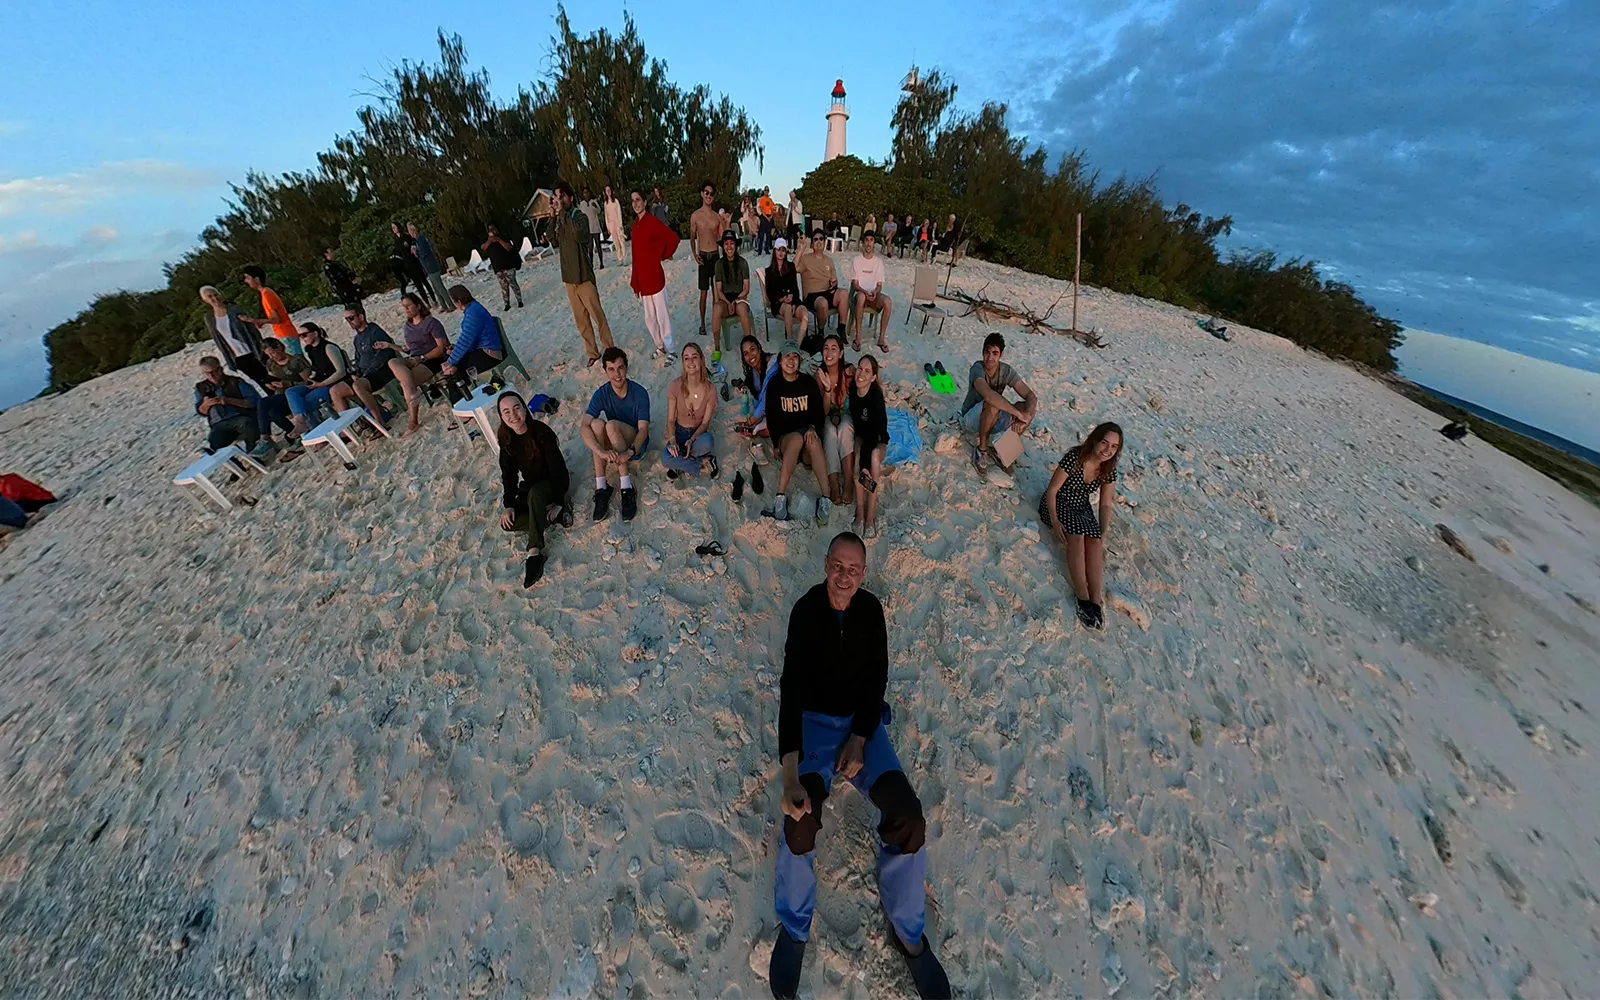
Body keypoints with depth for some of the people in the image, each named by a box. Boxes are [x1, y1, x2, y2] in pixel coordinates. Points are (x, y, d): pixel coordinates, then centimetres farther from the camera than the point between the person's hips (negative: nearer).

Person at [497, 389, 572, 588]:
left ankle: (535, 553, -38)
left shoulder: (541, 431, -21)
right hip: (530, 487, 6)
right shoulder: (505, 438, -6)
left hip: (554, 482, -6)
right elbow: (509, 473, -2)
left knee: (536, 493, -40)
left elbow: (557, 467, -22)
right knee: (507, 522, -16)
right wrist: (509, 505, -11)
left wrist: (557, 499, -28)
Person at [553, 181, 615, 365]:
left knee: (597, 315, -1)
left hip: (584, 276, -6)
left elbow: (578, 234, -28)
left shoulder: (580, 216, -8)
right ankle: (591, 352, 18)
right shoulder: (559, 220, 11)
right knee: (580, 319, 9)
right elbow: (553, 241, 2)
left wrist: (562, 213, -20)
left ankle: (609, 349, 11)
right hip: (568, 278, 6)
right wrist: (554, 217, -5)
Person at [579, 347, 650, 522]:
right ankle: (601, 486, -29)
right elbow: (584, 427, -24)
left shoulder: (640, 393, -17)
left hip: (635, 442, -3)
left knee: (612, 425, -33)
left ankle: (626, 487, -31)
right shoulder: (601, 393, -12)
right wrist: (601, 451, -43)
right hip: (612, 444, 3)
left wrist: (630, 452, -43)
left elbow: (643, 429, -23)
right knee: (597, 423, -30)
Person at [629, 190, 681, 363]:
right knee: (649, 319, 12)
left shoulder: (653, 222, -8)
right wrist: (635, 283, 10)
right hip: (642, 280, 7)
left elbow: (673, 239, -15)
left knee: (662, 316, -2)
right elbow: (636, 256, 13)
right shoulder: (635, 225, 12)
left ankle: (669, 350, 8)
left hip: (655, 278, -7)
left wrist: (663, 256, -1)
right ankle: (660, 347, 26)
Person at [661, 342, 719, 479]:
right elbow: (670, 419, -9)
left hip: (698, 432, 0)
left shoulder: (710, 389, -14)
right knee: (665, 459, -31)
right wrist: (672, 441, -28)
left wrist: (691, 440, -28)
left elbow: (705, 423, -10)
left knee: (708, 441, -38)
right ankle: (703, 463, -11)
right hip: (679, 431, 0)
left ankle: (681, 465, -12)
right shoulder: (676, 385, -15)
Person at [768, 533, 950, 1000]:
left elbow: (877, 679, -1)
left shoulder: (871, 609, -5)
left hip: (863, 720, 3)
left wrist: (858, 740, -13)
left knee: (908, 815, -16)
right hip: (813, 720, -3)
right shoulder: (806, 610, -17)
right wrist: (790, 773, -31)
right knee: (801, 819, -25)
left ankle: (909, 933, 11)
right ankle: (793, 929, 5)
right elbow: (790, 689, -23)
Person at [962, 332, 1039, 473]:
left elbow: (1031, 397, -17)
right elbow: (989, 396, -45)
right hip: (971, 417, -5)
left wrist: (1025, 416, -38)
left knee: (1027, 408, -18)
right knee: (992, 405, -37)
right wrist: (1017, 413, -41)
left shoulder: (1007, 370, -11)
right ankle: (982, 450, -16)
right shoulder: (977, 368, -25)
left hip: (994, 419, 5)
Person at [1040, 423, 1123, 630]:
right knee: (1076, 537, -30)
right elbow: (1052, 490, -18)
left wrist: (1104, 534, -6)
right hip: (1057, 504, -5)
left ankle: (1096, 600, -25)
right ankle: (1083, 597, -29)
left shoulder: (1109, 470, -6)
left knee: (1095, 542, -22)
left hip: (1081, 508, 5)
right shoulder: (1074, 458, -23)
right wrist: (1054, 521, -24)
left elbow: (1105, 505, 2)